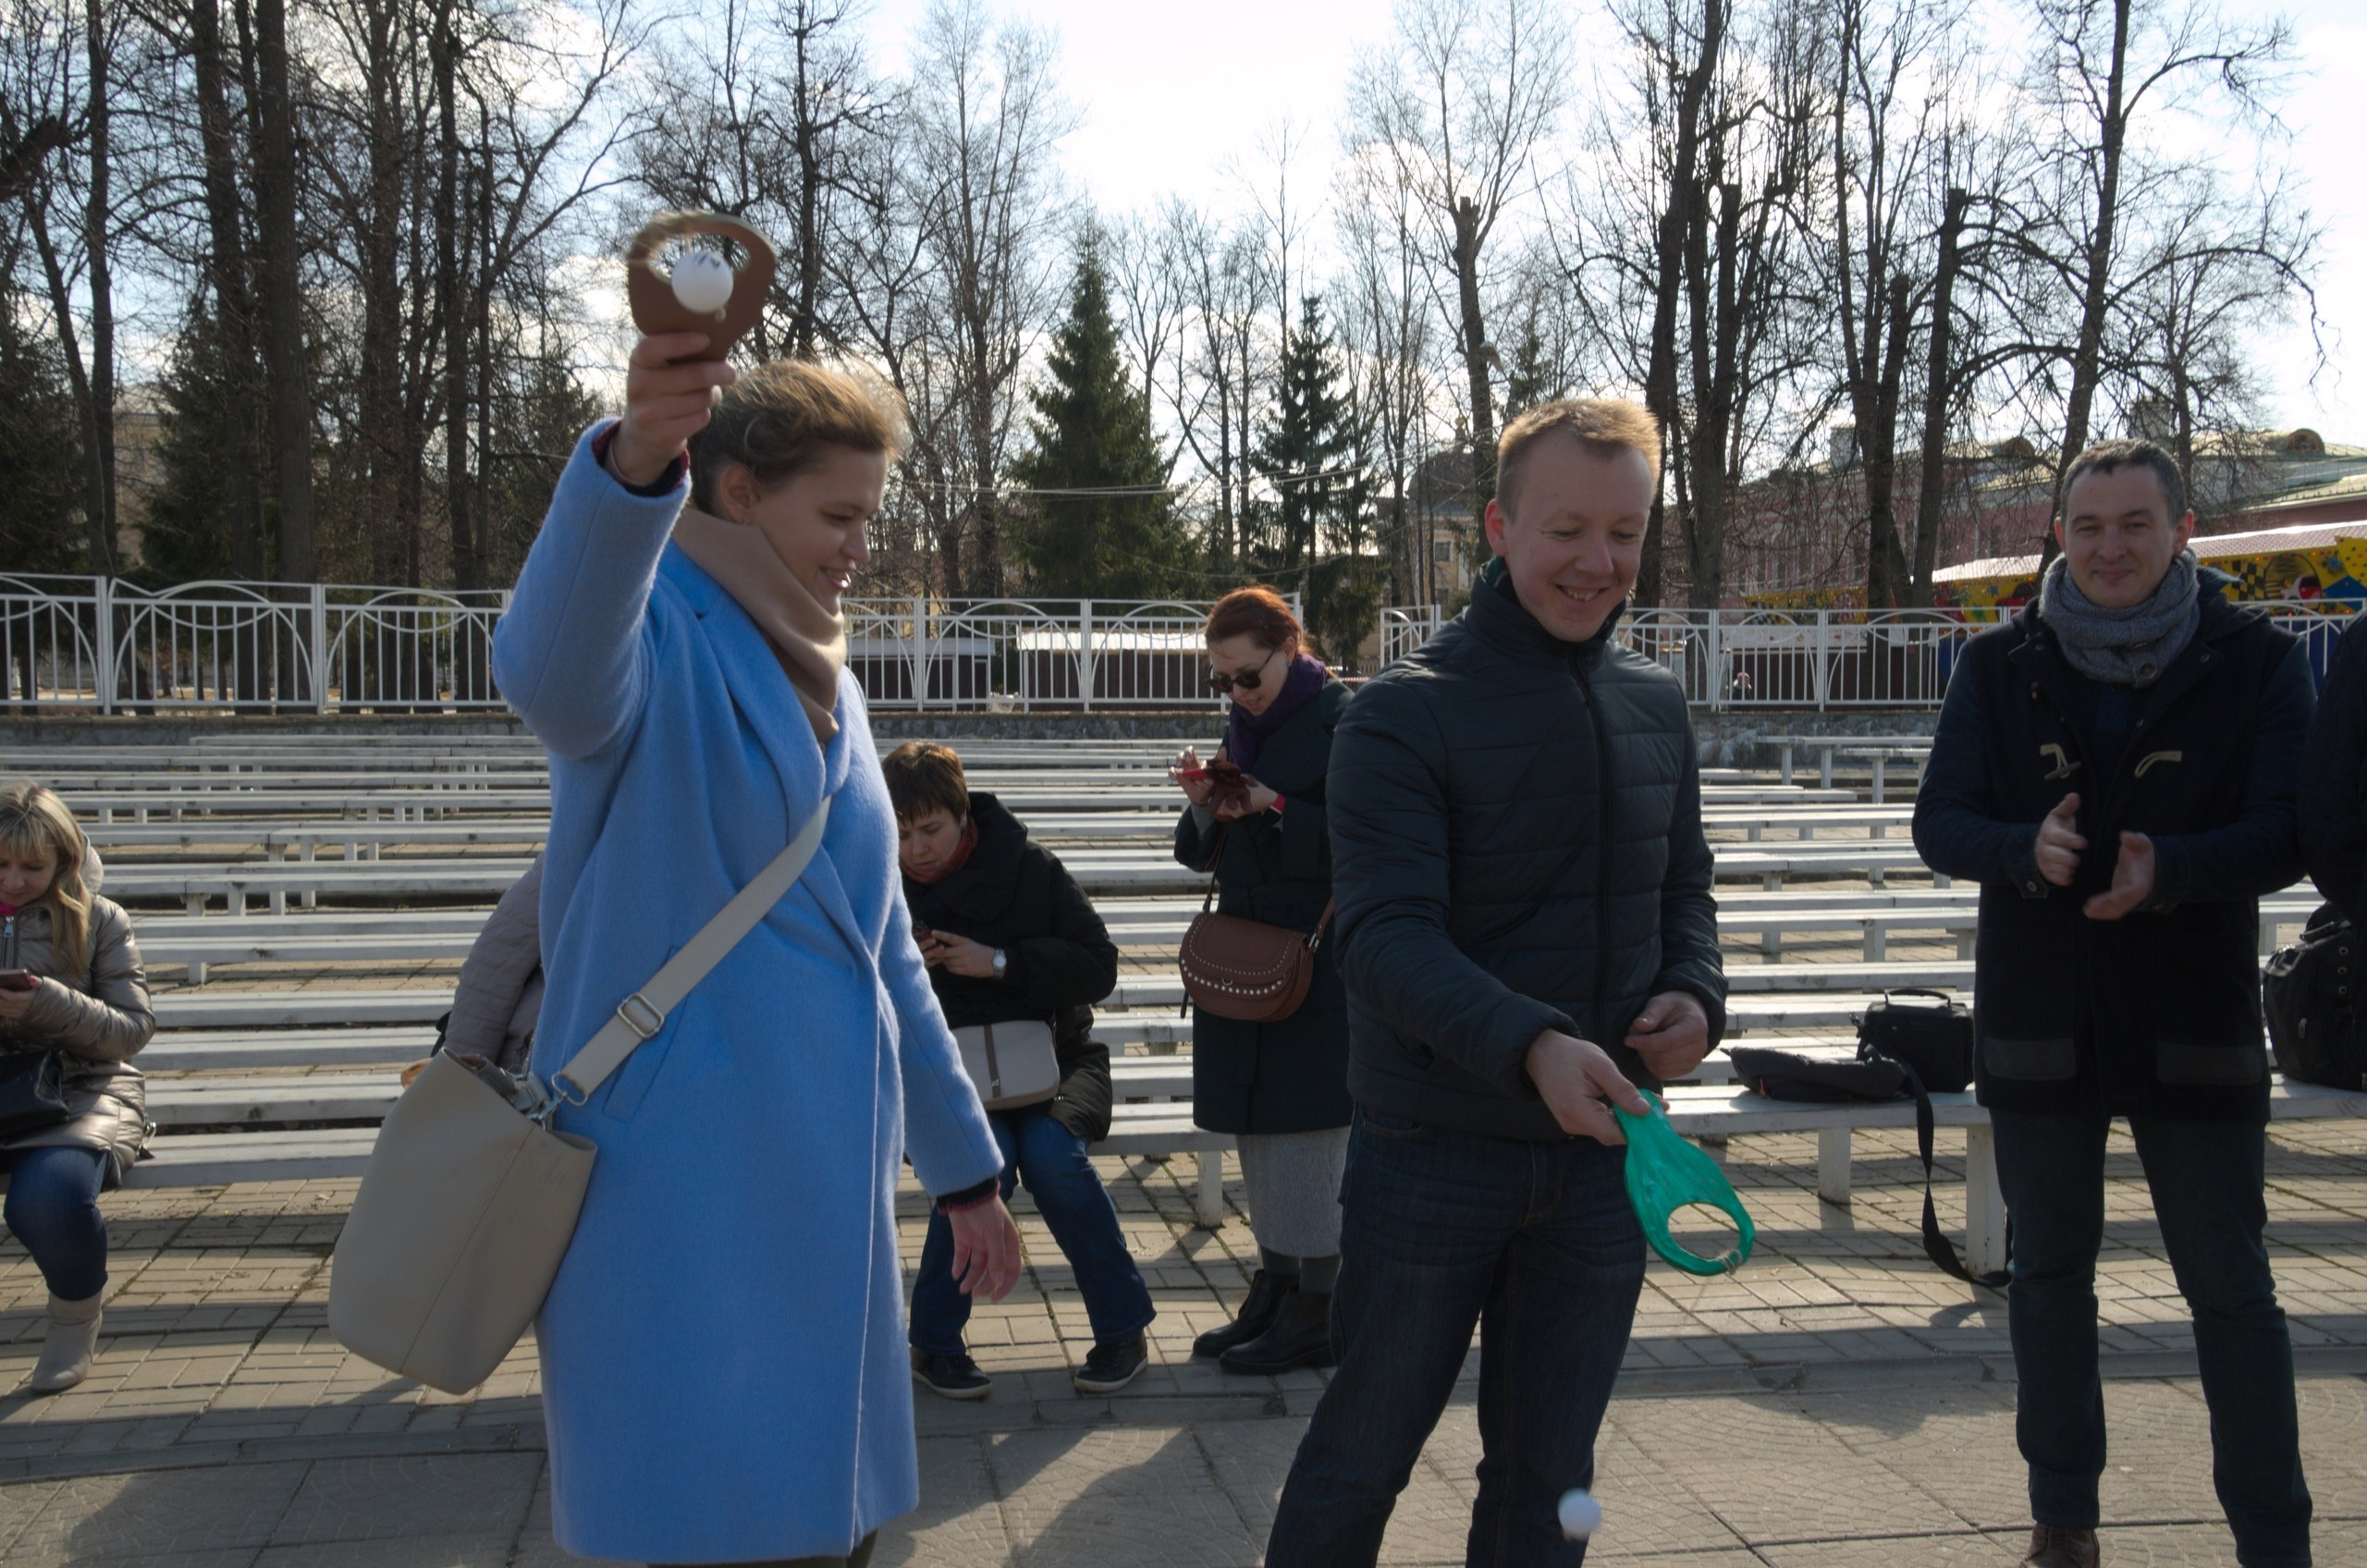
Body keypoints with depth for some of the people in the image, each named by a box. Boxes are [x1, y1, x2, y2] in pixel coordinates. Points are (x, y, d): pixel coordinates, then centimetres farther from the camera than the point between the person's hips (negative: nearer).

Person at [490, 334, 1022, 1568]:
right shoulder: (657, 633, -9)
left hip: (823, 1185, 8)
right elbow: (550, 667, -36)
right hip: (675, 1183, -7)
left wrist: (963, 1169, 22)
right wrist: (632, 463, -55)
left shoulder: (823, 683, 15)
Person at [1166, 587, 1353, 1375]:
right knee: (1254, 1128, 12)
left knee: (1304, 1130, -4)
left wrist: (1273, 807, -22)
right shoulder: (1242, 725, 14)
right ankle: (1273, 1288, 23)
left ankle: (1315, 1313, 6)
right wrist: (1205, 806, -4)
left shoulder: (1341, 720, -8)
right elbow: (1203, 851, 16)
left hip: (1316, 951, -7)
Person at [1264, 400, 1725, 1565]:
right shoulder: (1404, 713, -11)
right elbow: (1389, 936, -20)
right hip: (1434, 1152, -5)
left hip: (1603, 1151, 5)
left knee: (1547, 1474, 16)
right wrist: (1531, 1046, -36)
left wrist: (1695, 991, -5)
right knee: (1362, 1462, 8)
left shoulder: (1657, 705, 7)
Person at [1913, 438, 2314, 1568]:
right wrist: (2025, 849, -22)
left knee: (2230, 1286, 2)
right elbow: (1938, 821, 0)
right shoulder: (2000, 667, 3)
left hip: (2195, 1026, -2)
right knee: (2048, 1271, 13)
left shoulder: (2256, 662, -3)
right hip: (2039, 1025, 2)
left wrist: (2169, 869, -26)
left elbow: (2288, 832, -7)